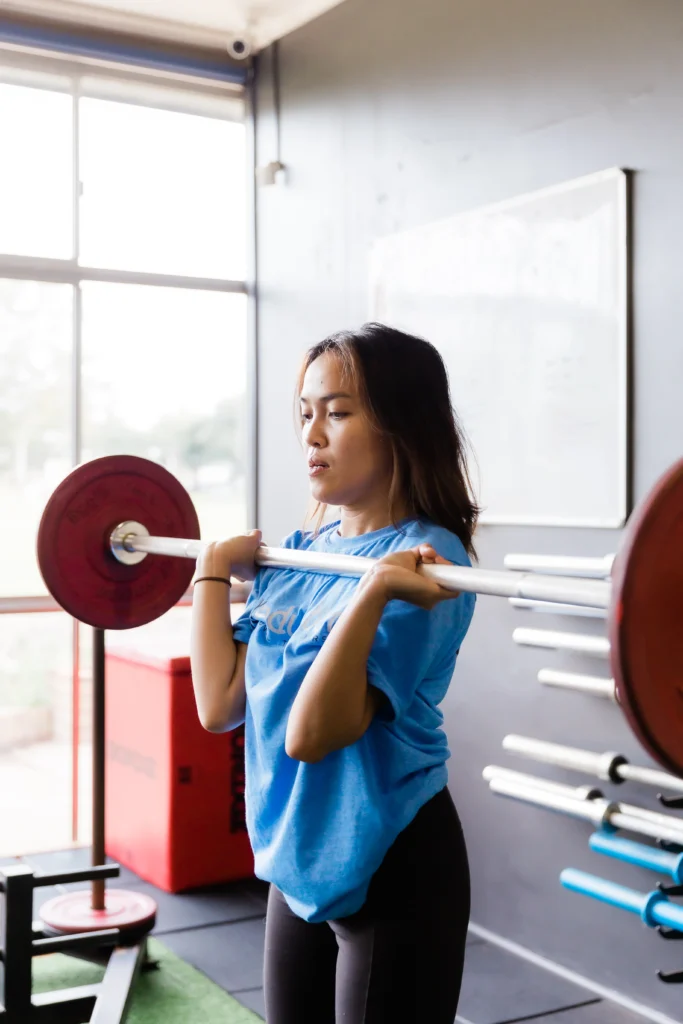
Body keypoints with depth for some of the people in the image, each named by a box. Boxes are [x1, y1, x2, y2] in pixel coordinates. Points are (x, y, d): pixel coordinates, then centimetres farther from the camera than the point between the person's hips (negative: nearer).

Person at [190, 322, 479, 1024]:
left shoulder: (423, 564, -19)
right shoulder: (299, 553, 2)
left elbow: (311, 732, -27)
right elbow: (219, 705, 0)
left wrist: (374, 592, -37)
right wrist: (214, 570, 4)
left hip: (388, 869, -7)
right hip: (298, 861, 7)